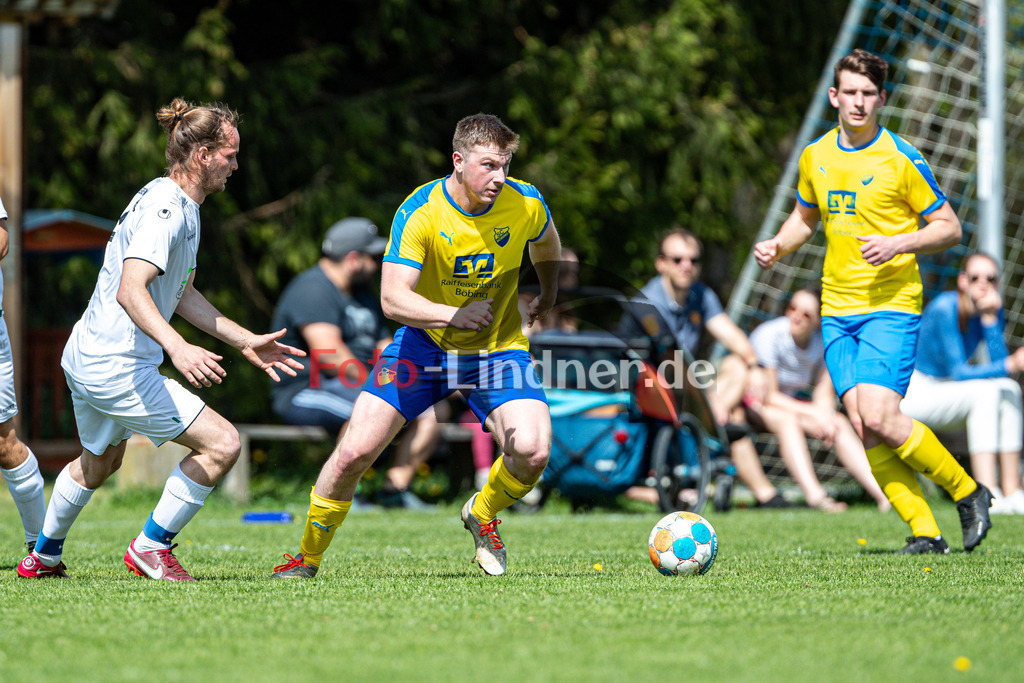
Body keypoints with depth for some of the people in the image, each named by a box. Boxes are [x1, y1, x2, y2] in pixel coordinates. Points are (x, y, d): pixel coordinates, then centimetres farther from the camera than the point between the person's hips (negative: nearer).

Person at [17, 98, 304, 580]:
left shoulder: (182, 208, 13)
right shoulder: (164, 209, -20)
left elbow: (181, 294, 23)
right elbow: (131, 290, -32)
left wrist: (246, 341, 20)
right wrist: (178, 348, -45)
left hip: (87, 356, 11)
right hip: (118, 368, -11)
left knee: (98, 462, 33)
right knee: (221, 444, -13)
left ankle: (43, 556, 49)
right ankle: (150, 548, -2)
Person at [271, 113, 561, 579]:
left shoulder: (526, 204, -13)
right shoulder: (419, 212, -22)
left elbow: (545, 242, 14)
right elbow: (392, 299, -29)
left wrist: (548, 292, 28)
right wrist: (452, 315, -44)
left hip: (497, 348, 2)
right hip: (424, 344, -1)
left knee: (532, 451, -22)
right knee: (355, 451, -12)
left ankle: (483, 514, 12)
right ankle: (307, 558, 11)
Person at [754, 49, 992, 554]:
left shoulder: (902, 160, -7)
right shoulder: (815, 156, 9)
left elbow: (949, 228, -2)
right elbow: (805, 217, 26)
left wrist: (898, 244, -18)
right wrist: (778, 245, 6)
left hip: (892, 304, -5)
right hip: (837, 308, 5)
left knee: (880, 417, -18)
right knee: (863, 427, -5)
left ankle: (969, 493, 1)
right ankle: (924, 532, 2)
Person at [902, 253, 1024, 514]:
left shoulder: (992, 309, -3)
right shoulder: (944, 309, -24)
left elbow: (999, 363, -15)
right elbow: (958, 372, -29)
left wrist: (990, 317, -23)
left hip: (945, 393, 7)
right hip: (913, 393, -7)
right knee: (985, 391, -27)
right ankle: (987, 496, -34)